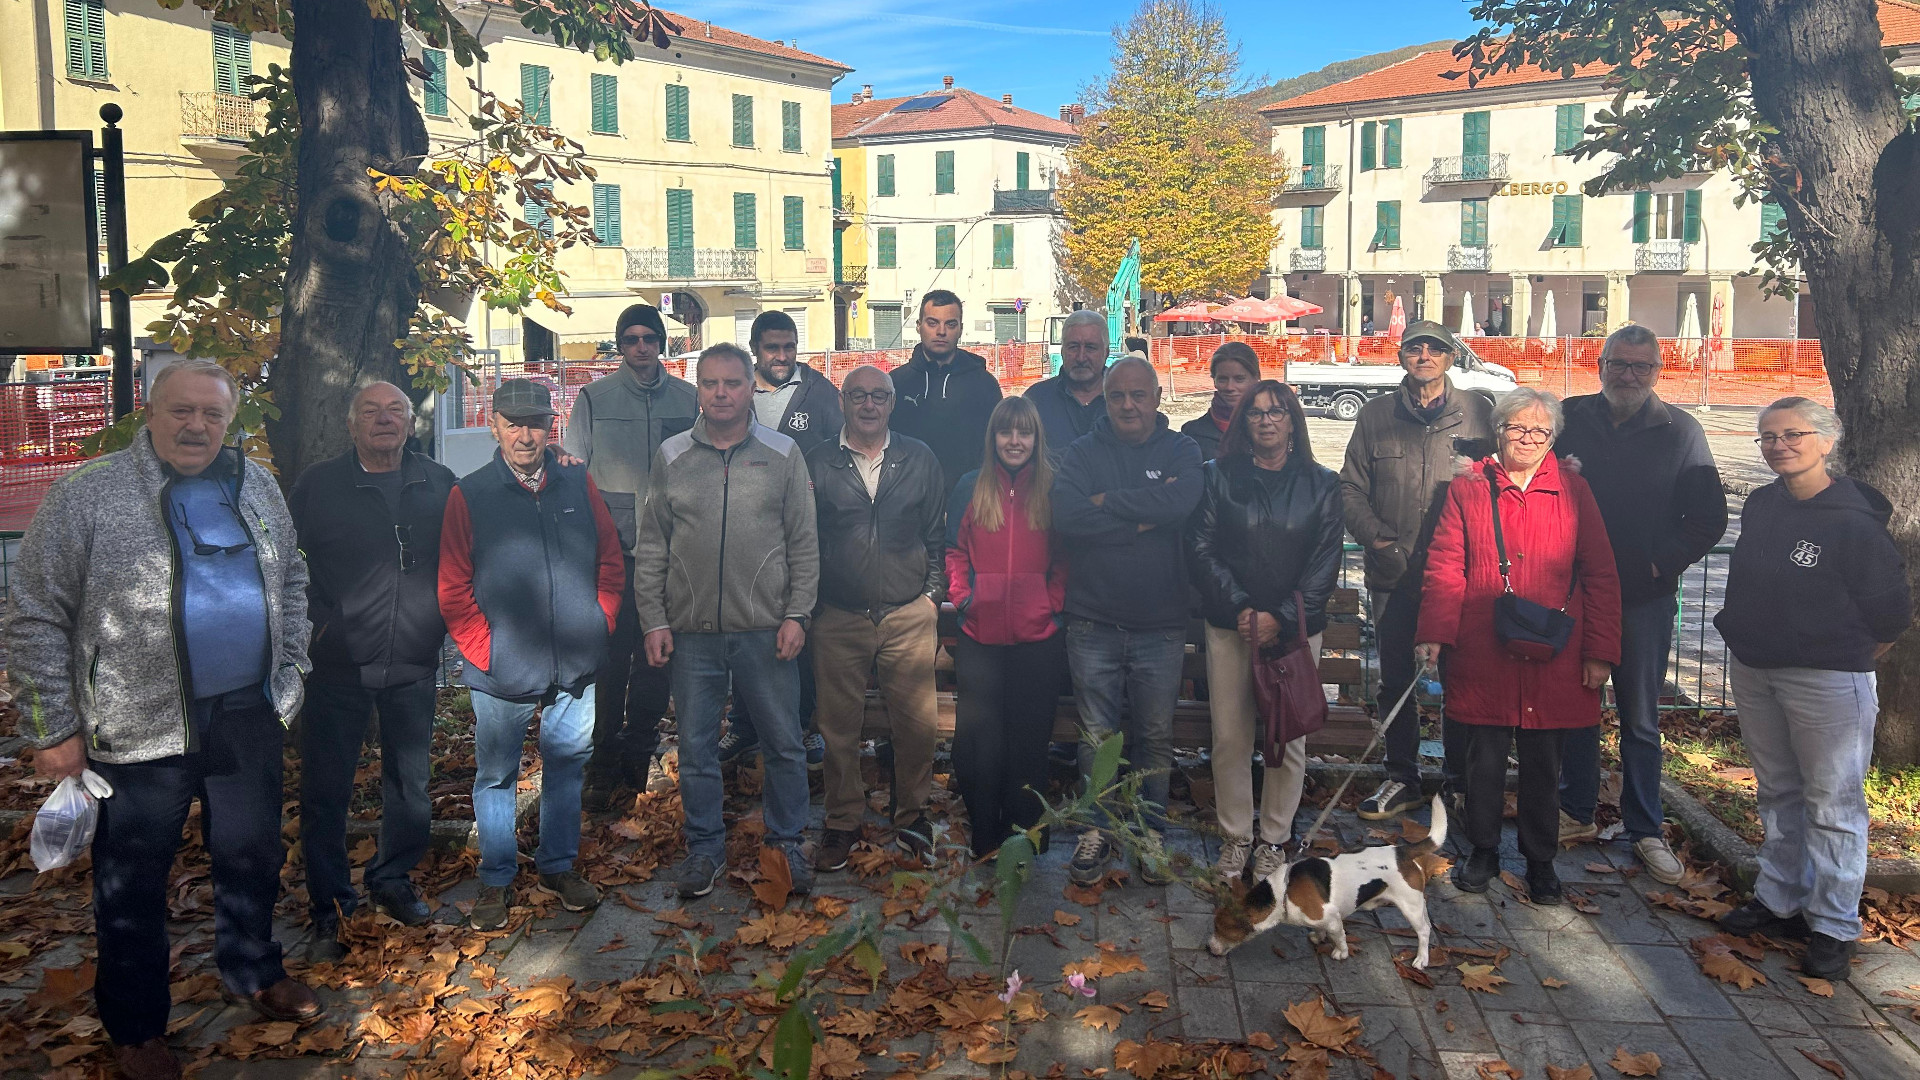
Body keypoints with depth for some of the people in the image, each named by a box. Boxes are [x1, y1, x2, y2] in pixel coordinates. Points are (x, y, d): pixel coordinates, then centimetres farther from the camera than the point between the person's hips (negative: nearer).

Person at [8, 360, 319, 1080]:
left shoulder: (257, 487, 5)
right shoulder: (85, 496, -10)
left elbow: (291, 582, 15)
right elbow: (37, 621, -8)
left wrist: (289, 674, 9)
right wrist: (53, 731, -9)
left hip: (249, 719, 4)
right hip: (138, 731, -4)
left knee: (253, 857, 19)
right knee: (134, 882, 11)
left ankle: (253, 972, 42)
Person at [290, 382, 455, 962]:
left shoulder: (439, 484, 6)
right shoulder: (317, 485, 0)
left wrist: (442, 619, 4)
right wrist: (316, 623, -6)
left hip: (414, 661, 2)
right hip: (338, 663, -2)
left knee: (410, 782, 12)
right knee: (326, 788, 3)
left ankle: (392, 881, 32)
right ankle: (329, 910, 16)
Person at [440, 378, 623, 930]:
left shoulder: (577, 484, 4)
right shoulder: (470, 495, -3)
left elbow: (611, 560, 9)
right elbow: (453, 589, -4)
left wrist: (600, 624, 0)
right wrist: (485, 652, -10)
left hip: (575, 666, 3)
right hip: (502, 672, -2)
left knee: (566, 766, 14)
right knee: (496, 776, 9)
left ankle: (559, 864, 32)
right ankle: (496, 879, 25)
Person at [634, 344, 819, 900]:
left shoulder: (783, 454, 2)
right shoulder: (671, 456, 5)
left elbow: (804, 543, 2)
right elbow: (651, 547, 6)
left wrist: (797, 614, -5)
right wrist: (654, 620, 0)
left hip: (766, 629, -1)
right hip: (691, 630, 1)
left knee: (784, 743, 7)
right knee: (696, 747, 10)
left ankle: (787, 842, 24)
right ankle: (705, 847, 25)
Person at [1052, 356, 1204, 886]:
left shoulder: (1180, 450, 3)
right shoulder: (1083, 453, 4)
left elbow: (1182, 502, -20)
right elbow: (1066, 516, -15)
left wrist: (1108, 502, -13)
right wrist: (1144, 516, -15)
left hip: (1161, 624, 0)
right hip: (1093, 623, 0)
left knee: (1156, 735, 9)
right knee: (1097, 735, 8)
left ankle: (1150, 832, 24)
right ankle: (1096, 830, 23)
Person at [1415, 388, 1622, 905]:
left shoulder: (1573, 490, 4)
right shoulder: (1468, 488, 3)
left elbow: (1600, 575, 4)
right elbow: (1444, 568, 0)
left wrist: (1601, 650, -1)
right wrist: (1434, 634, -11)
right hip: (1483, 656, 0)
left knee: (1542, 763, 10)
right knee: (1485, 759, 8)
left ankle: (1540, 861, 27)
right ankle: (1483, 852, 27)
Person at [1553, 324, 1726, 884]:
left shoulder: (1679, 431, -1)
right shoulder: (1569, 418, 4)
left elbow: (1708, 517, 1)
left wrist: (1661, 564, -8)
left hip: (1644, 597, -2)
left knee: (1639, 718, 5)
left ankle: (1645, 830, 16)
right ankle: (1577, 812, 25)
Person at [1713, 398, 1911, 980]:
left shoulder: (1852, 522, -17)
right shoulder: (1760, 507, 3)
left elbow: (1892, 610, -11)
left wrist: (1852, 660, -2)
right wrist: (1748, 641, 14)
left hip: (1827, 683, -7)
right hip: (1753, 673, 7)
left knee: (1832, 805, 3)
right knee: (1778, 795, 18)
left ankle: (1833, 927, 13)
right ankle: (1779, 901, 32)